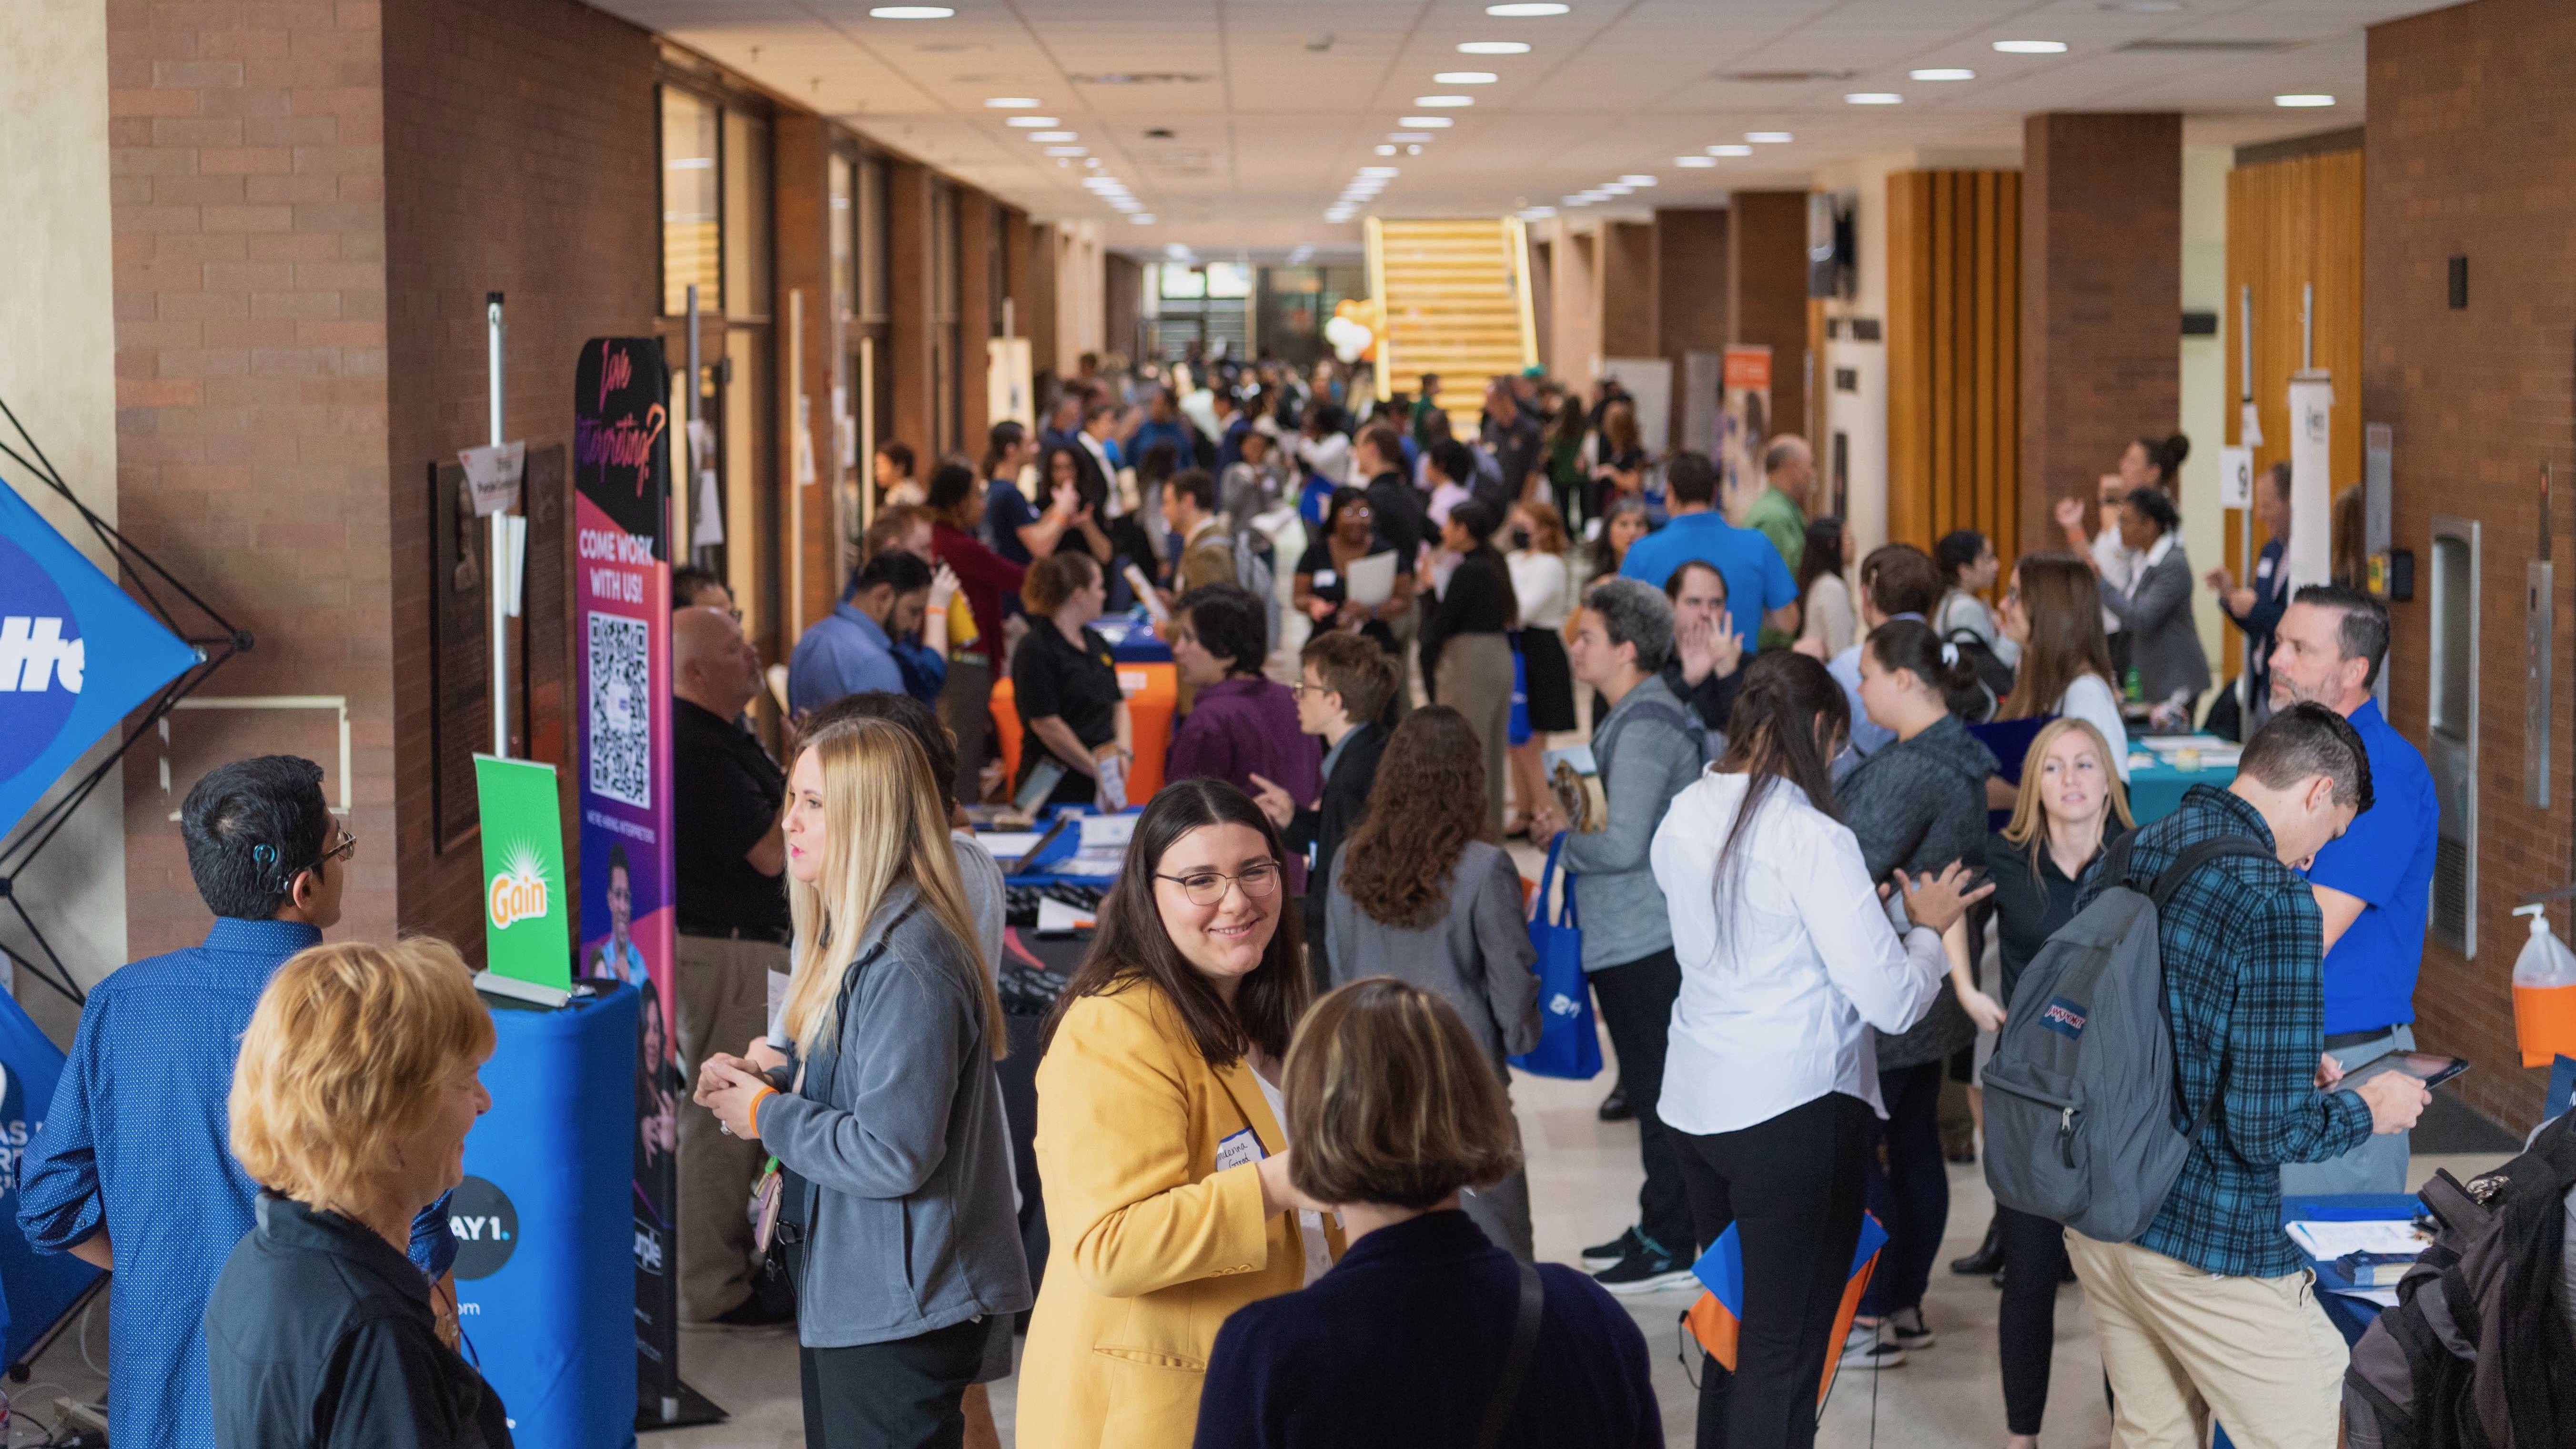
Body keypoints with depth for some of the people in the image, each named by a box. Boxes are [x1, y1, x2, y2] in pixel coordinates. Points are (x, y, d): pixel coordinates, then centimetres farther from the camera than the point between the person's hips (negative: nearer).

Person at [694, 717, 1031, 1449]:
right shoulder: (852, 936, 10)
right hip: (846, 1290, 11)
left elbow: (894, 1155, -27)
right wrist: (775, 1074, 3)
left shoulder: (907, 964, -23)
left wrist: (766, 1115, -13)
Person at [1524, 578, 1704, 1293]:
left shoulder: (1644, 727, -17)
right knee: (1653, 1090, 17)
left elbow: (1625, 844, -23)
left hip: (1644, 940, -10)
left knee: (1657, 1091, -3)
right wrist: (1570, 825, 8)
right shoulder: (1636, 716, 15)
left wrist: (1565, 842, -6)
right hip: (1631, 938, 10)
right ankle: (1659, 1228, 26)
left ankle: (1669, 1247, 3)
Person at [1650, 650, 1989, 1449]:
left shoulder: (1683, 817, 3)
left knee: (1733, 1321, 20)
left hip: (1695, 1103, 7)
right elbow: (1894, 1002, -16)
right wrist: (1927, 927, 1)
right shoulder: (1814, 839, -18)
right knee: (1785, 1348, 3)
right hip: (1792, 1111, -7)